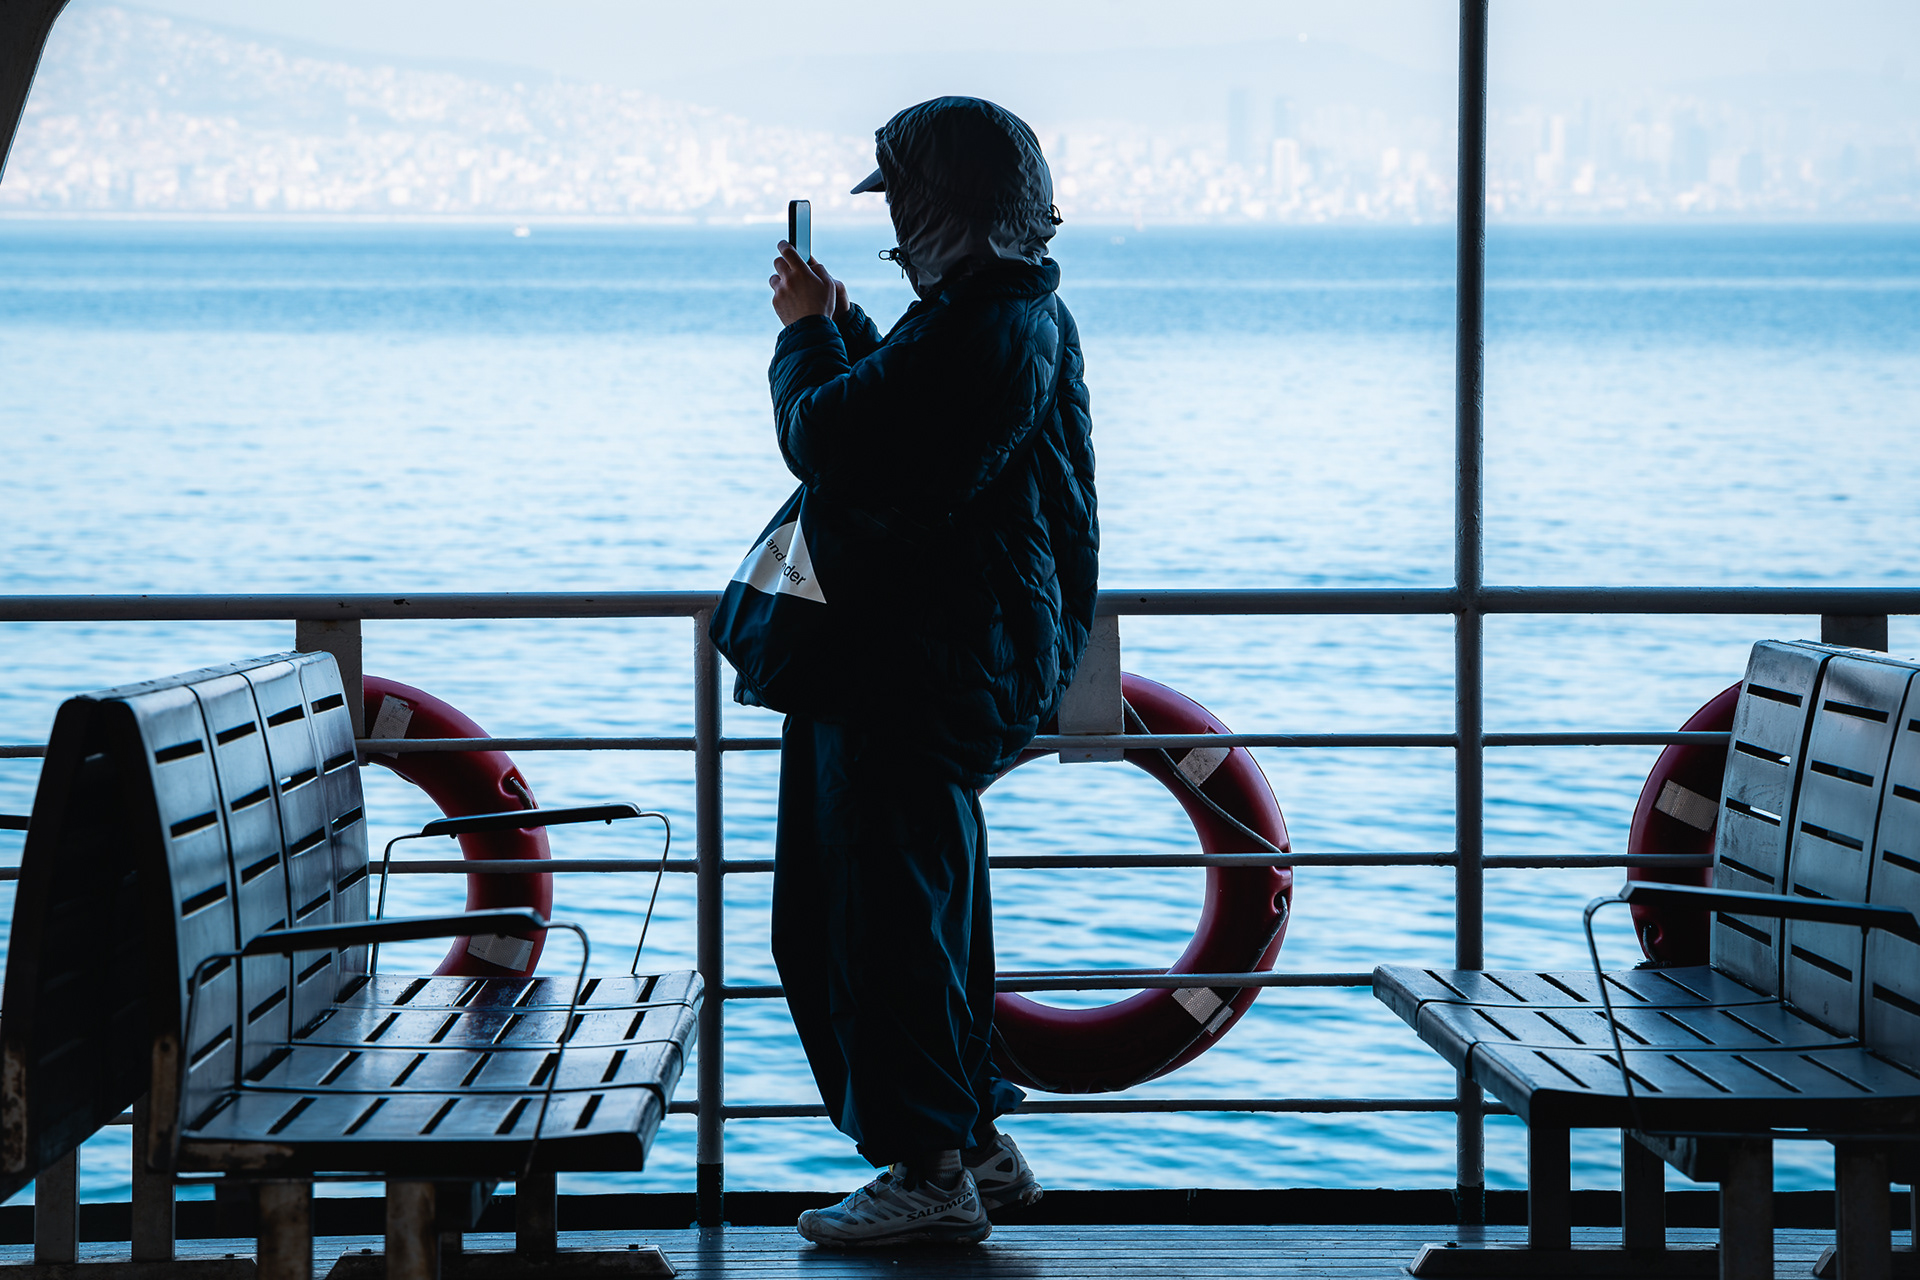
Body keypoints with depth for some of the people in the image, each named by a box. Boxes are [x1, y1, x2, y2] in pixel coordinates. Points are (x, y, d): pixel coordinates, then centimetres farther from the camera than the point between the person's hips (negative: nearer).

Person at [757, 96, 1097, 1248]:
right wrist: (837, 324, 19)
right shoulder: (1026, 313, 14)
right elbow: (895, 409, 25)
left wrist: (806, 331, -6)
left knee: (886, 911, -3)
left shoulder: (978, 328, -21)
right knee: (926, 906, 19)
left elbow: (829, 442, -23)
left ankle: (929, 1173, 4)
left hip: (923, 667, -11)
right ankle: (976, 1145, 27)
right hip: (974, 650, 11)